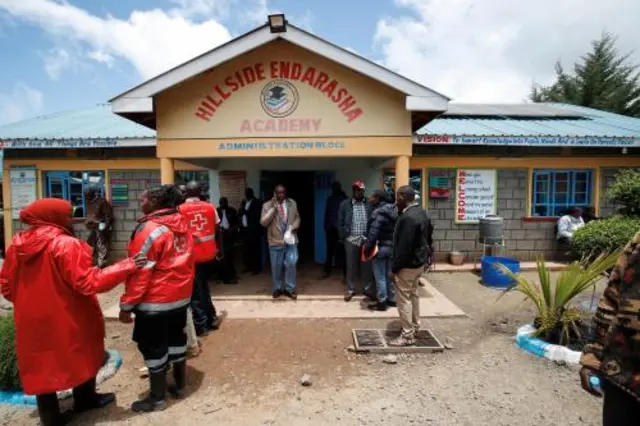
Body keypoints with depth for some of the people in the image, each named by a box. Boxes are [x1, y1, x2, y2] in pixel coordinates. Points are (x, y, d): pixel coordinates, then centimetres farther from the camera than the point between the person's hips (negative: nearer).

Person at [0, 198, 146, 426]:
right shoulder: (66, 245, -22)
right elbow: (88, 282, -25)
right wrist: (126, 266, -22)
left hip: (32, 321, 6)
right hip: (67, 320, -5)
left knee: (41, 365, 17)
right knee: (81, 357, 19)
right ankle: (85, 400, 39)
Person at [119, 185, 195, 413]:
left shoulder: (150, 229, -20)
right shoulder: (183, 225, 3)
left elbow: (140, 272, -19)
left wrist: (127, 305, -11)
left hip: (155, 301, -8)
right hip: (181, 296, 8)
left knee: (153, 348, 8)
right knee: (176, 339, 20)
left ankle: (157, 398, 22)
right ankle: (179, 386, 35)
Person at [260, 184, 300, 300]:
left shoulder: (292, 203, 5)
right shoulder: (267, 205, -5)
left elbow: (297, 218, 11)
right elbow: (263, 222, -14)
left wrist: (292, 227, -10)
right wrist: (273, 208, -20)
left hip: (291, 240, 2)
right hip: (276, 241, -1)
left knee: (291, 264, -3)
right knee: (276, 267, 9)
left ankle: (289, 289, 15)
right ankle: (277, 288, 29)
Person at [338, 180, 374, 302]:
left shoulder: (369, 204, 3)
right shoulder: (345, 204, 1)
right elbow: (340, 222, 3)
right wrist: (343, 236, -3)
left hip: (366, 239, 1)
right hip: (351, 239, -1)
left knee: (367, 266, 8)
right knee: (351, 266, 9)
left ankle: (368, 289, 22)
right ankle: (350, 290, 22)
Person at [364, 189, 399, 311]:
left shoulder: (378, 212, -18)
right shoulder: (393, 210, 9)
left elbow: (373, 233, -22)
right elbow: (395, 230, 12)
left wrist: (367, 247, -14)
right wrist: (392, 243, 17)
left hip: (380, 247, -9)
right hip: (392, 246, 9)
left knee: (380, 277, 1)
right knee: (389, 275, 18)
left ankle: (382, 302, 8)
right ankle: (392, 299, 27)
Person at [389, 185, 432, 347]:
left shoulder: (407, 217, -25)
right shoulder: (422, 212, 7)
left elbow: (403, 247, -26)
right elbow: (428, 235, 16)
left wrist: (395, 268, -18)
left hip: (408, 264, -10)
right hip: (420, 261, 10)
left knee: (403, 298, -1)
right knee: (414, 294, 21)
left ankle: (407, 336, 6)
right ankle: (415, 327, 33)